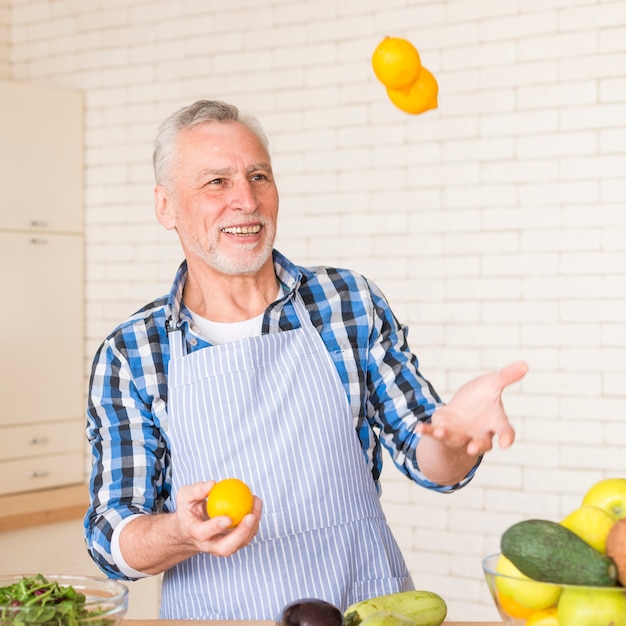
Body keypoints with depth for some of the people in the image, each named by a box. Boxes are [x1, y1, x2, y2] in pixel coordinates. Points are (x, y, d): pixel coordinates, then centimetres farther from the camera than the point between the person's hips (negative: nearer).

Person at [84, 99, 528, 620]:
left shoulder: (353, 303, 4)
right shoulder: (128, 356, 1)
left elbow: (426, 461, 6)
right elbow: (112, 537, 1)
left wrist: (451, 431, -15)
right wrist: (182, 533, -19)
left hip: (366, 608, 2)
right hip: (214, 615, -1)